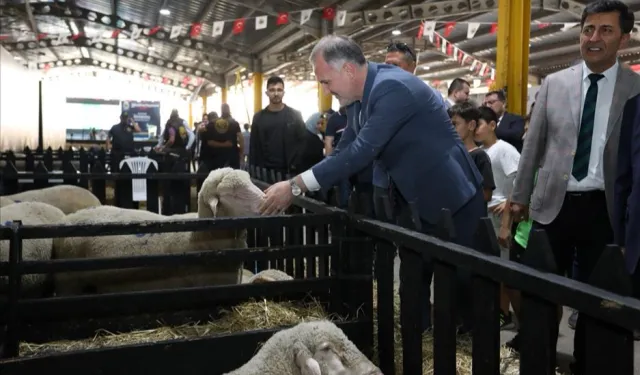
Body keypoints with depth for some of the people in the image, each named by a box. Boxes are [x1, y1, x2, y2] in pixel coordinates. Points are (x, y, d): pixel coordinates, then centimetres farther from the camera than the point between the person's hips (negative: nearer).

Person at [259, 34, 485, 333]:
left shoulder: (393, 88, -24)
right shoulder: (370, 93, 5)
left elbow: (361, 152, -31)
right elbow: (343, 152, 8)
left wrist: (295, 186, -27)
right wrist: (293, 188, 1)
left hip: (451, 201, -9)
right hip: (415, 203, 9)